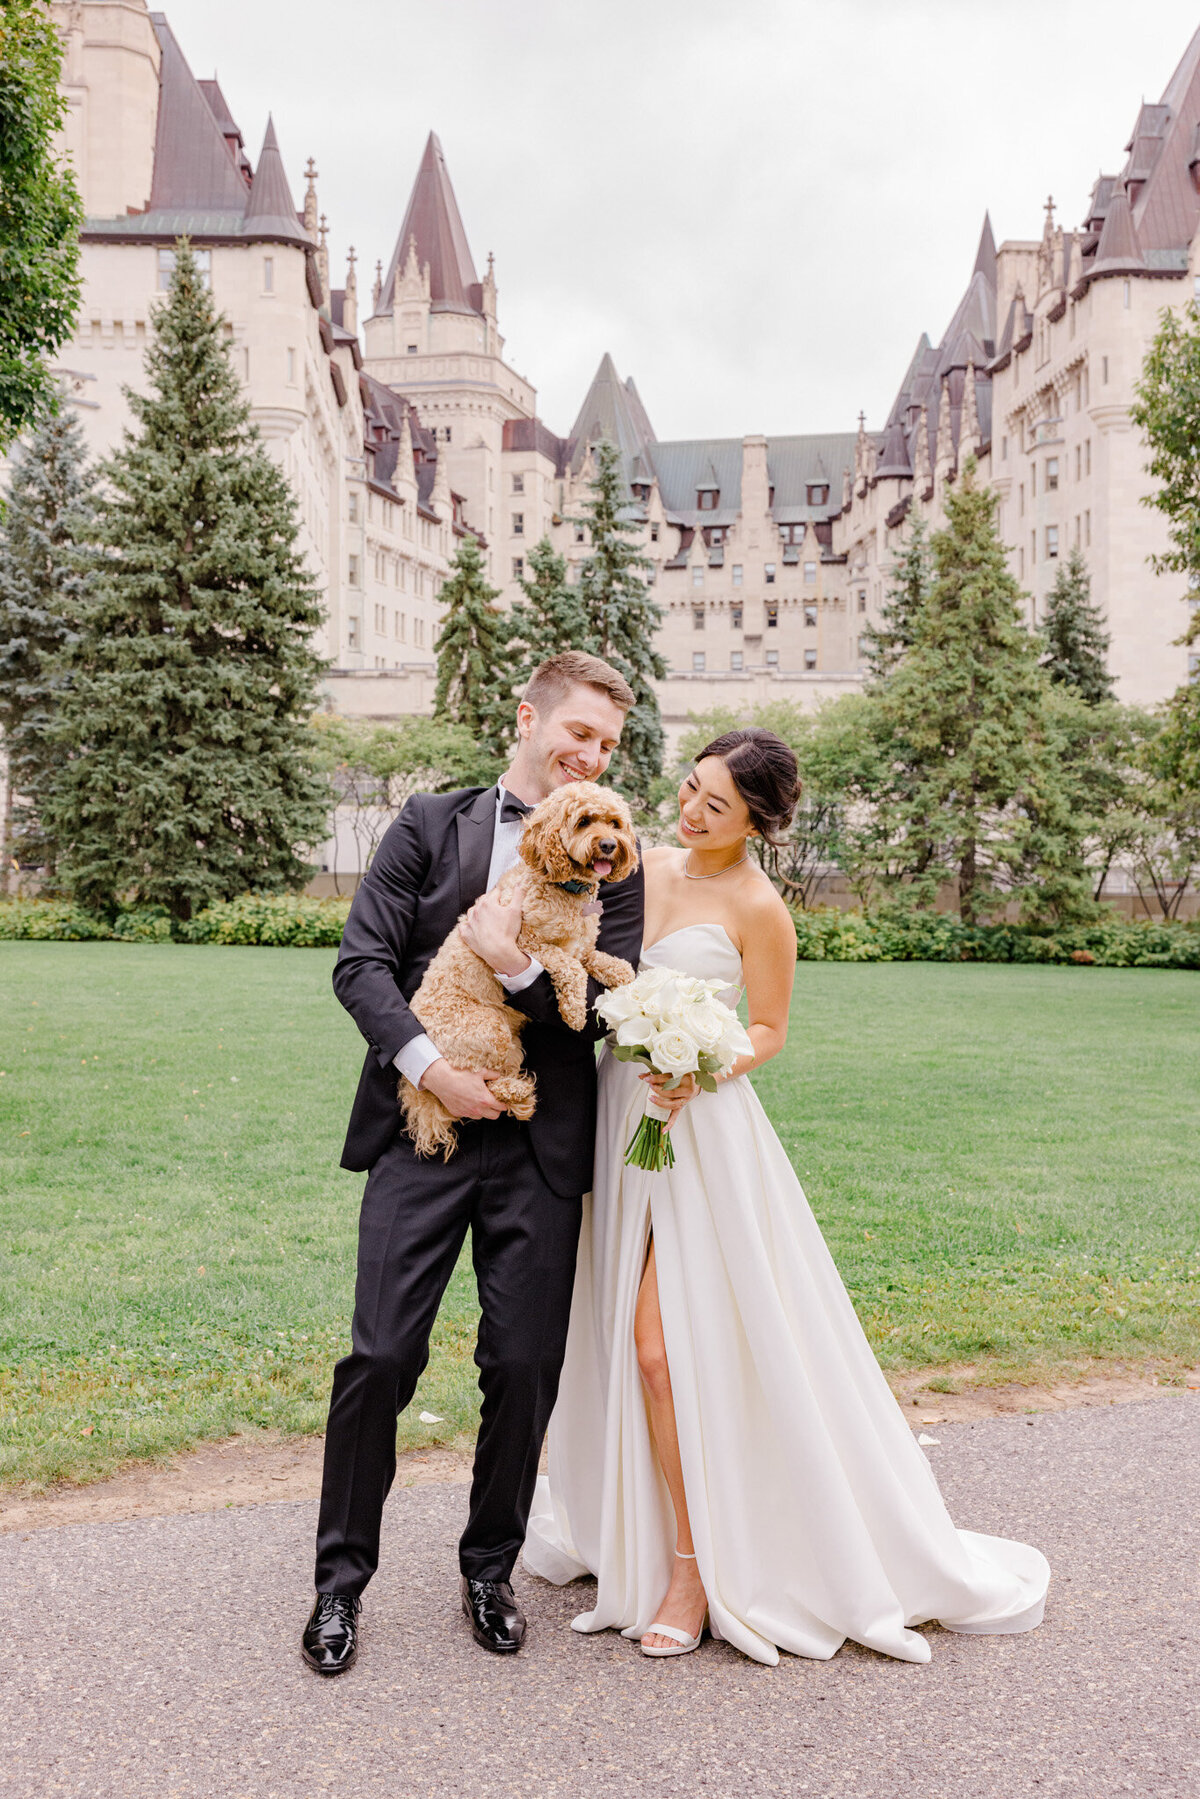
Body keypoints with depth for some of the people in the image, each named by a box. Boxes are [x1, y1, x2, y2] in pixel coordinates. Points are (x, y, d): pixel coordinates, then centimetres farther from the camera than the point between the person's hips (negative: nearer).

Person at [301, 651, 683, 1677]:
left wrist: (521, 965, -15)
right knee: (382, 1356, 0)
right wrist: (431, 1065, -12)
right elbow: (362, 962, -1)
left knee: (526, 1366, 6)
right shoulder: (432, 825, 6)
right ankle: (342, 1577, 19)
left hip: (540, 1148, 1)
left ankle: (490, 1567, 28)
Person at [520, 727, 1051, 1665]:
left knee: (665, 1346, -8)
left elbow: (769, 1030, -3)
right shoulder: (648, 865, 7)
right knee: (624, 1340, 12)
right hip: (619, 1115, 6)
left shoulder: (757, 907, -9)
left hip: (698, 1131, -6)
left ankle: (696, 1567, 8)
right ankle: (635, 1537, 30)